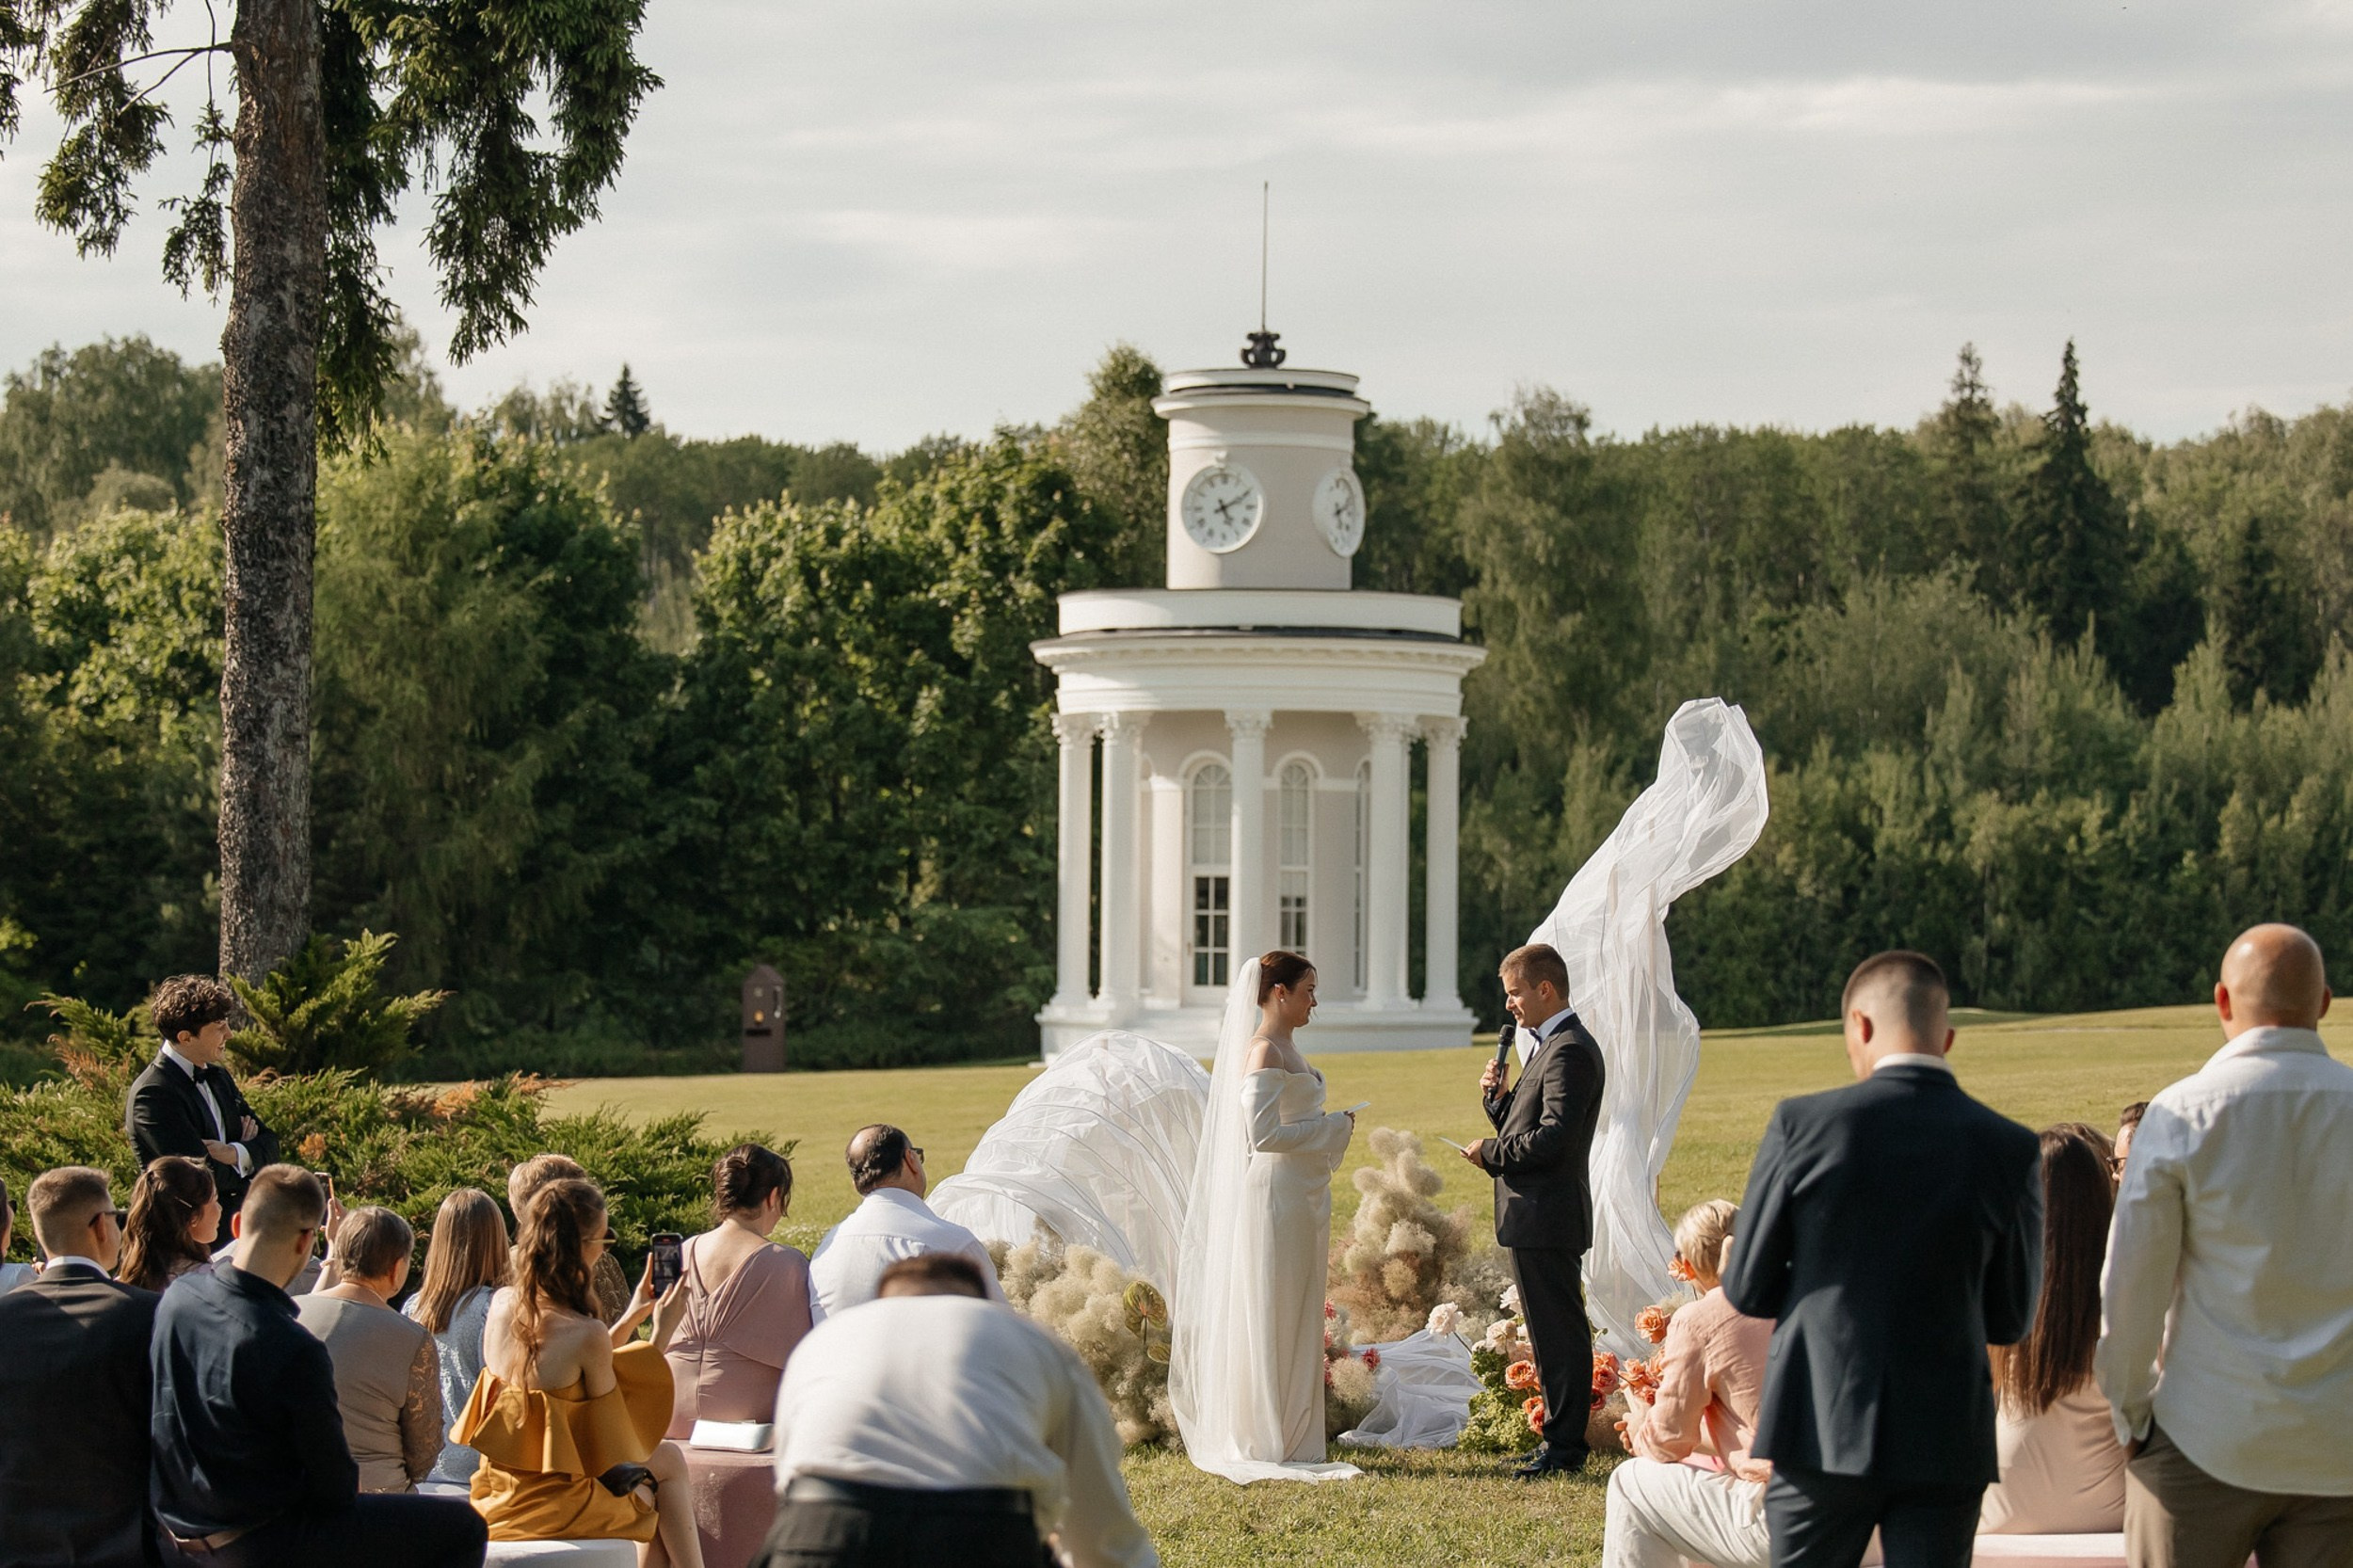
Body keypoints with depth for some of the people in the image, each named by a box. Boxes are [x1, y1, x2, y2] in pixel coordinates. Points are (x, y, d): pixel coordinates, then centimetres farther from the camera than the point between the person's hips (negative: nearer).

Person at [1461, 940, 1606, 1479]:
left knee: (1559, 1332, -6)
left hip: (1546, 1219, -11)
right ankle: (1561, 1439, 20)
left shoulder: (1569, 1051, -16)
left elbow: (1552, 1136, -24)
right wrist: (1497, 1096, 2)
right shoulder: (1548, 1046, 19)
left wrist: (1490, 1153, -13)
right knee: (1554, 1333, 15)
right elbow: (1526, 1127, 20)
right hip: (1537, 1217, 11)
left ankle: (1564, 1445, -3)